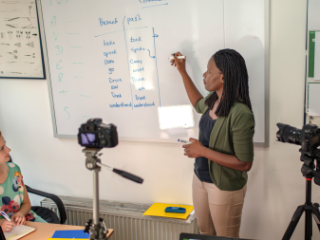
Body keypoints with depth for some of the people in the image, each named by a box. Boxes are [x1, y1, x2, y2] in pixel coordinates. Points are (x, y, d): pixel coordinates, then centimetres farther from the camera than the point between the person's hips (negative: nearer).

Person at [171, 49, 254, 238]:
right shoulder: (213, 101, -4)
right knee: (205, 232, 27)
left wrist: (203, 151, -26)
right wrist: (182, 71, 17)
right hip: (201, 179, 8)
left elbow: (245, 164, -27)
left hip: (225, 187, -8)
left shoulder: (240, 114, -29)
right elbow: (198, 104, 22)